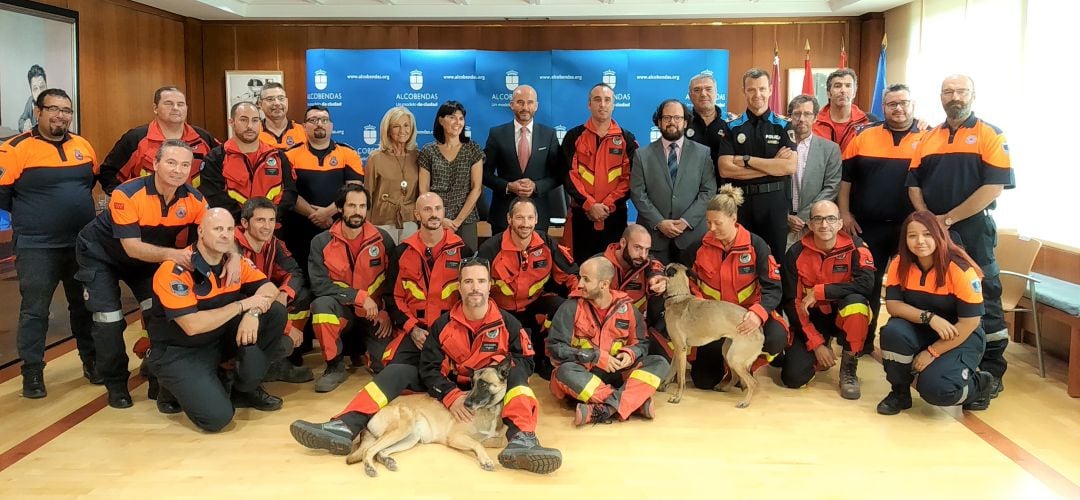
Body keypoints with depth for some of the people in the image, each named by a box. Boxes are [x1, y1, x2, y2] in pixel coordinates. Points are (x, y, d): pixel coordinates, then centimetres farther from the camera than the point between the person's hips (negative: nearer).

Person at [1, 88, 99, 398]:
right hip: (37, 248, -4)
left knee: (86, 306, 15)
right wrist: (28, 219, -2)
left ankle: (92, 361, 28)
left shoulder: (83, 146, 6)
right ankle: (32, 372, 14)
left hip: (83, 244, 5)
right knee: (34, 311, 3)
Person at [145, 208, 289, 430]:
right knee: (217, 416, -24)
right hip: (178, 352, -6)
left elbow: (269, 288, -3)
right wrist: (243, 305, -25)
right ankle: (173, 389, 9)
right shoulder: (174, 270, -23)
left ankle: (245, 387, 4)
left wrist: (253, 313, -25)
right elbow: (192, 326, -30)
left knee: (275, 313, -11)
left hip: (220, 339, 7)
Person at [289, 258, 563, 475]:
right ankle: (344, 428, -31)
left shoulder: (507, 322, -5)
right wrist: (450, 395, -25)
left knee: (516, 374, -31)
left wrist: (502, 370, -24)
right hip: (448, 390, 2)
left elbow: (526, 361, -2)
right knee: (398, 372, -13)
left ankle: (522, 439, -55)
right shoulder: (444, 323, -2)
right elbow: (428, 367, -7)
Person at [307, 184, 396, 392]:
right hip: (343, 310, 0)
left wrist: (387, 312, -8)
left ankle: (363, 346, 19)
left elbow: (393, 279, 3)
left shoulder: (382, 239, -2)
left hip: (375, 314, 1)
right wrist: (359, 296, -23)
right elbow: (319, 285, -16)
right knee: (322, 304, -35)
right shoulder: (321, 242, -7)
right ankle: (335, 366, -14)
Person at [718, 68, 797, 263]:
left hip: (775, 201, 0)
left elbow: (790, 166, -10)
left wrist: (747, 160, -12)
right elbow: (725, 169, -8)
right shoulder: (732, 128, 4)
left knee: (776, 259, 7)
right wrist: (772, 165, -10)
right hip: (741, 201, 0)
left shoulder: (783, 126, 4)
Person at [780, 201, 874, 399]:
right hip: (812, 319, 1)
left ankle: (849, 368, -13)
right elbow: (791, 303, -11)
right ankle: (822, 349, 20)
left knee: (856, 302, -36)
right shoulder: (796, 253, -12)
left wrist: (818, 291, -28)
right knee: (793, 378, -16)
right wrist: (816, 343, -16)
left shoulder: (854, 246, -14)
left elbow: (866, 283, -31)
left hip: (845, 316, -1)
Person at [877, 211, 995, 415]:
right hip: (920, 331, 4)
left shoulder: (960, 269, -22)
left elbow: (969, 323, -20)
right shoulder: (899, 264, -10)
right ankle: (900, 392, -5)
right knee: (893, 331, -29)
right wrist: (928, 317, -28)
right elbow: (892, 304, -12)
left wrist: (932, 352, -19)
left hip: (961, 338, -4)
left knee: (935, 389, -26)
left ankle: (979, 384, 10)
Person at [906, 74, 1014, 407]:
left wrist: (949, 218, -15)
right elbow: (914, 183, 8)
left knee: (982, 299, -1)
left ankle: (991, 373, 9)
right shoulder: (928, 139, 11)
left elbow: (994, 186, -13)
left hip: (973, 229, -5)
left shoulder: (990, 136, -3)